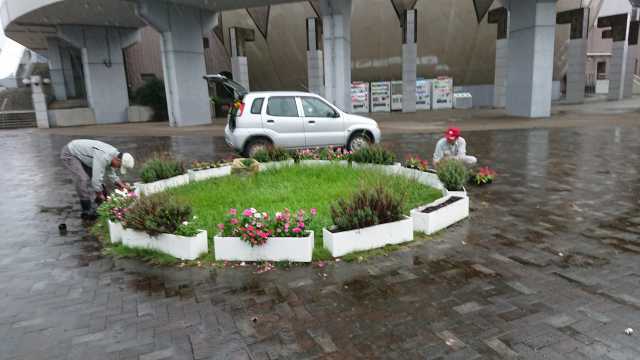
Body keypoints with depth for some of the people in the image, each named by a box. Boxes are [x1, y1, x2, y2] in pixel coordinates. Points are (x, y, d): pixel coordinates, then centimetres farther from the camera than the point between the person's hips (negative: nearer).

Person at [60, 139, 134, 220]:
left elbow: (111, 173, 10)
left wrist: (121, 185, 7)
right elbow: (96, 179, -32)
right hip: (69, 153, -9)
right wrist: (100, 194, -19)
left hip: (81, 153, 9)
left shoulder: (114, 154, -8)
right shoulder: (102, 157, -37)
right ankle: (87, 212, -8)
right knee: (83, 180, -17)